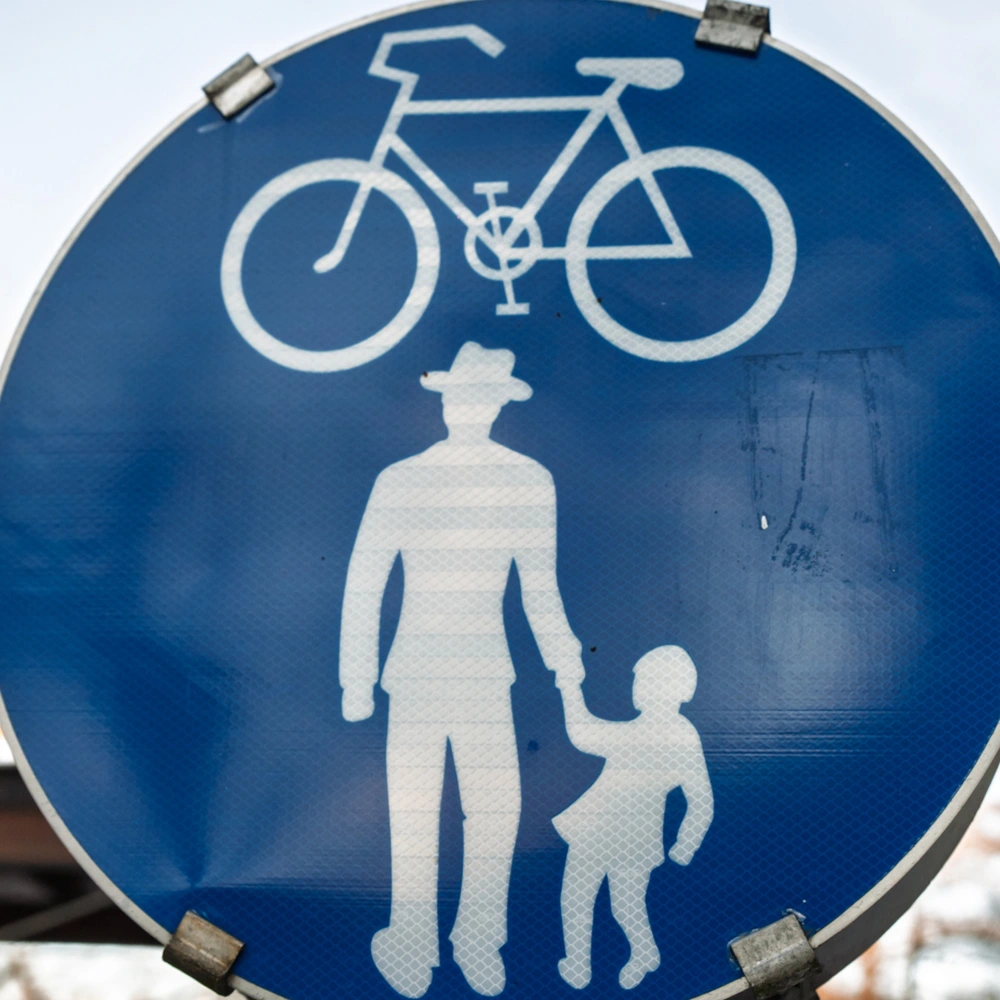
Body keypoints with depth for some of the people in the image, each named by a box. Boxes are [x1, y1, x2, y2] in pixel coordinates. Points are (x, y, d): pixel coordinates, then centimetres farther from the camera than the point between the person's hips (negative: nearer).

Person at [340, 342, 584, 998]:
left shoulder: (399, 482, -9)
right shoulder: (532, 481, -10)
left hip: (416, 676, 0)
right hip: (485, 676, 0)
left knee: (413, 822, 10)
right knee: (494, 816, 15)